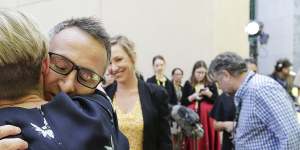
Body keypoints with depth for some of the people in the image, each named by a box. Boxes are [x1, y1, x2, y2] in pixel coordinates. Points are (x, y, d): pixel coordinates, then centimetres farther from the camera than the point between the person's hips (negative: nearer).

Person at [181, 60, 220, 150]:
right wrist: (193, 97, -10)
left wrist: (209, 94, -11)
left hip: (207, 118, 0)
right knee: (193, 142, -1)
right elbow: (183, 103, 4)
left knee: (207, 141, -1)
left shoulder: (211, 84, 6)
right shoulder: (188, 84, 6)